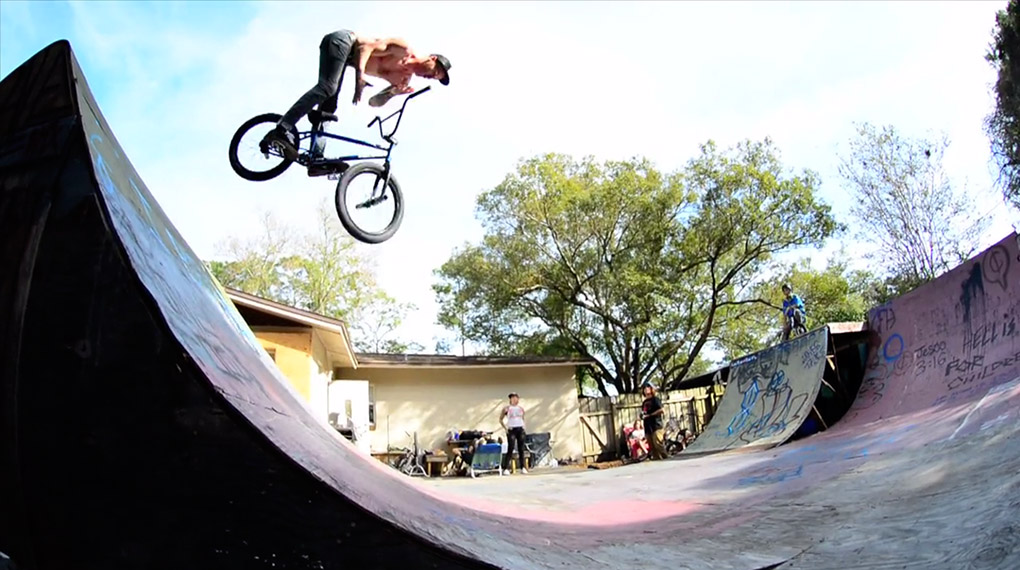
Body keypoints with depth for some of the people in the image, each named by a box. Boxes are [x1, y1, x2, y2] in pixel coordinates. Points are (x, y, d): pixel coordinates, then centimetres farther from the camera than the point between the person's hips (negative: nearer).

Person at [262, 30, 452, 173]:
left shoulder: (404, 80, 9)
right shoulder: (403, 49, -13)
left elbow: (374, 102, 5)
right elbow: (367, 47, -19)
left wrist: (393, 93, -15)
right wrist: (360, 74, -34)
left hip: (348, 56, 9)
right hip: (342, 40, -9)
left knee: (329, 108, 0)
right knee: (327, 87, -27)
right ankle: (281, 130, -37)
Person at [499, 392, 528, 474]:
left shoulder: (521, 408, 11)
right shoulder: (507, 408, -1)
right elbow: (501, 419, 2)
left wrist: (523, 425, 8)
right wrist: (505, 428, -6)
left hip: (520, 429, 4)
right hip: (511, 430, -4)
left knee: (521, 449, 4)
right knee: (510, 449, -10)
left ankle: (522, 468, 9)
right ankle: (506, 468, -8)